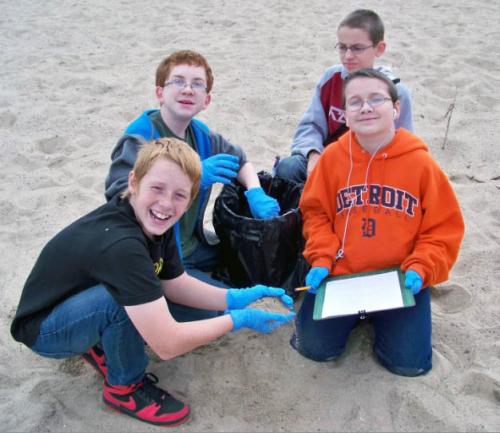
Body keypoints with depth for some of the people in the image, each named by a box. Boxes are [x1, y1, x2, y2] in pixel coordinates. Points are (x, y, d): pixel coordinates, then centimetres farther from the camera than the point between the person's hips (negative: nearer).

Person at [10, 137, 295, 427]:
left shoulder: (151, 222, -11)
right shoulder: (120, 245, -36)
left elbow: (177, 285, 3)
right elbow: (167, 345, -35)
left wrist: (236, 298, -12)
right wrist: (238, 320, -24)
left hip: (77, 305, 8)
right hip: (43, 331, -8)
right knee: (124, 298, -32)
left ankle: (101, 346, 13)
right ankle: (124, 387, -6)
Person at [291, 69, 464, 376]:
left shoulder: (420, 162, -8)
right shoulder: (333, 157, -4)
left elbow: (445, 227, -3)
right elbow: (316, 213, 5)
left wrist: (420, 270, -16)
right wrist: (321, 261, -8)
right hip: (340, 275, 1)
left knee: (408, 361, -9)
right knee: (315, 346, -9)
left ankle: (378, 316, 23)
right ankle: (354, 314, 23)